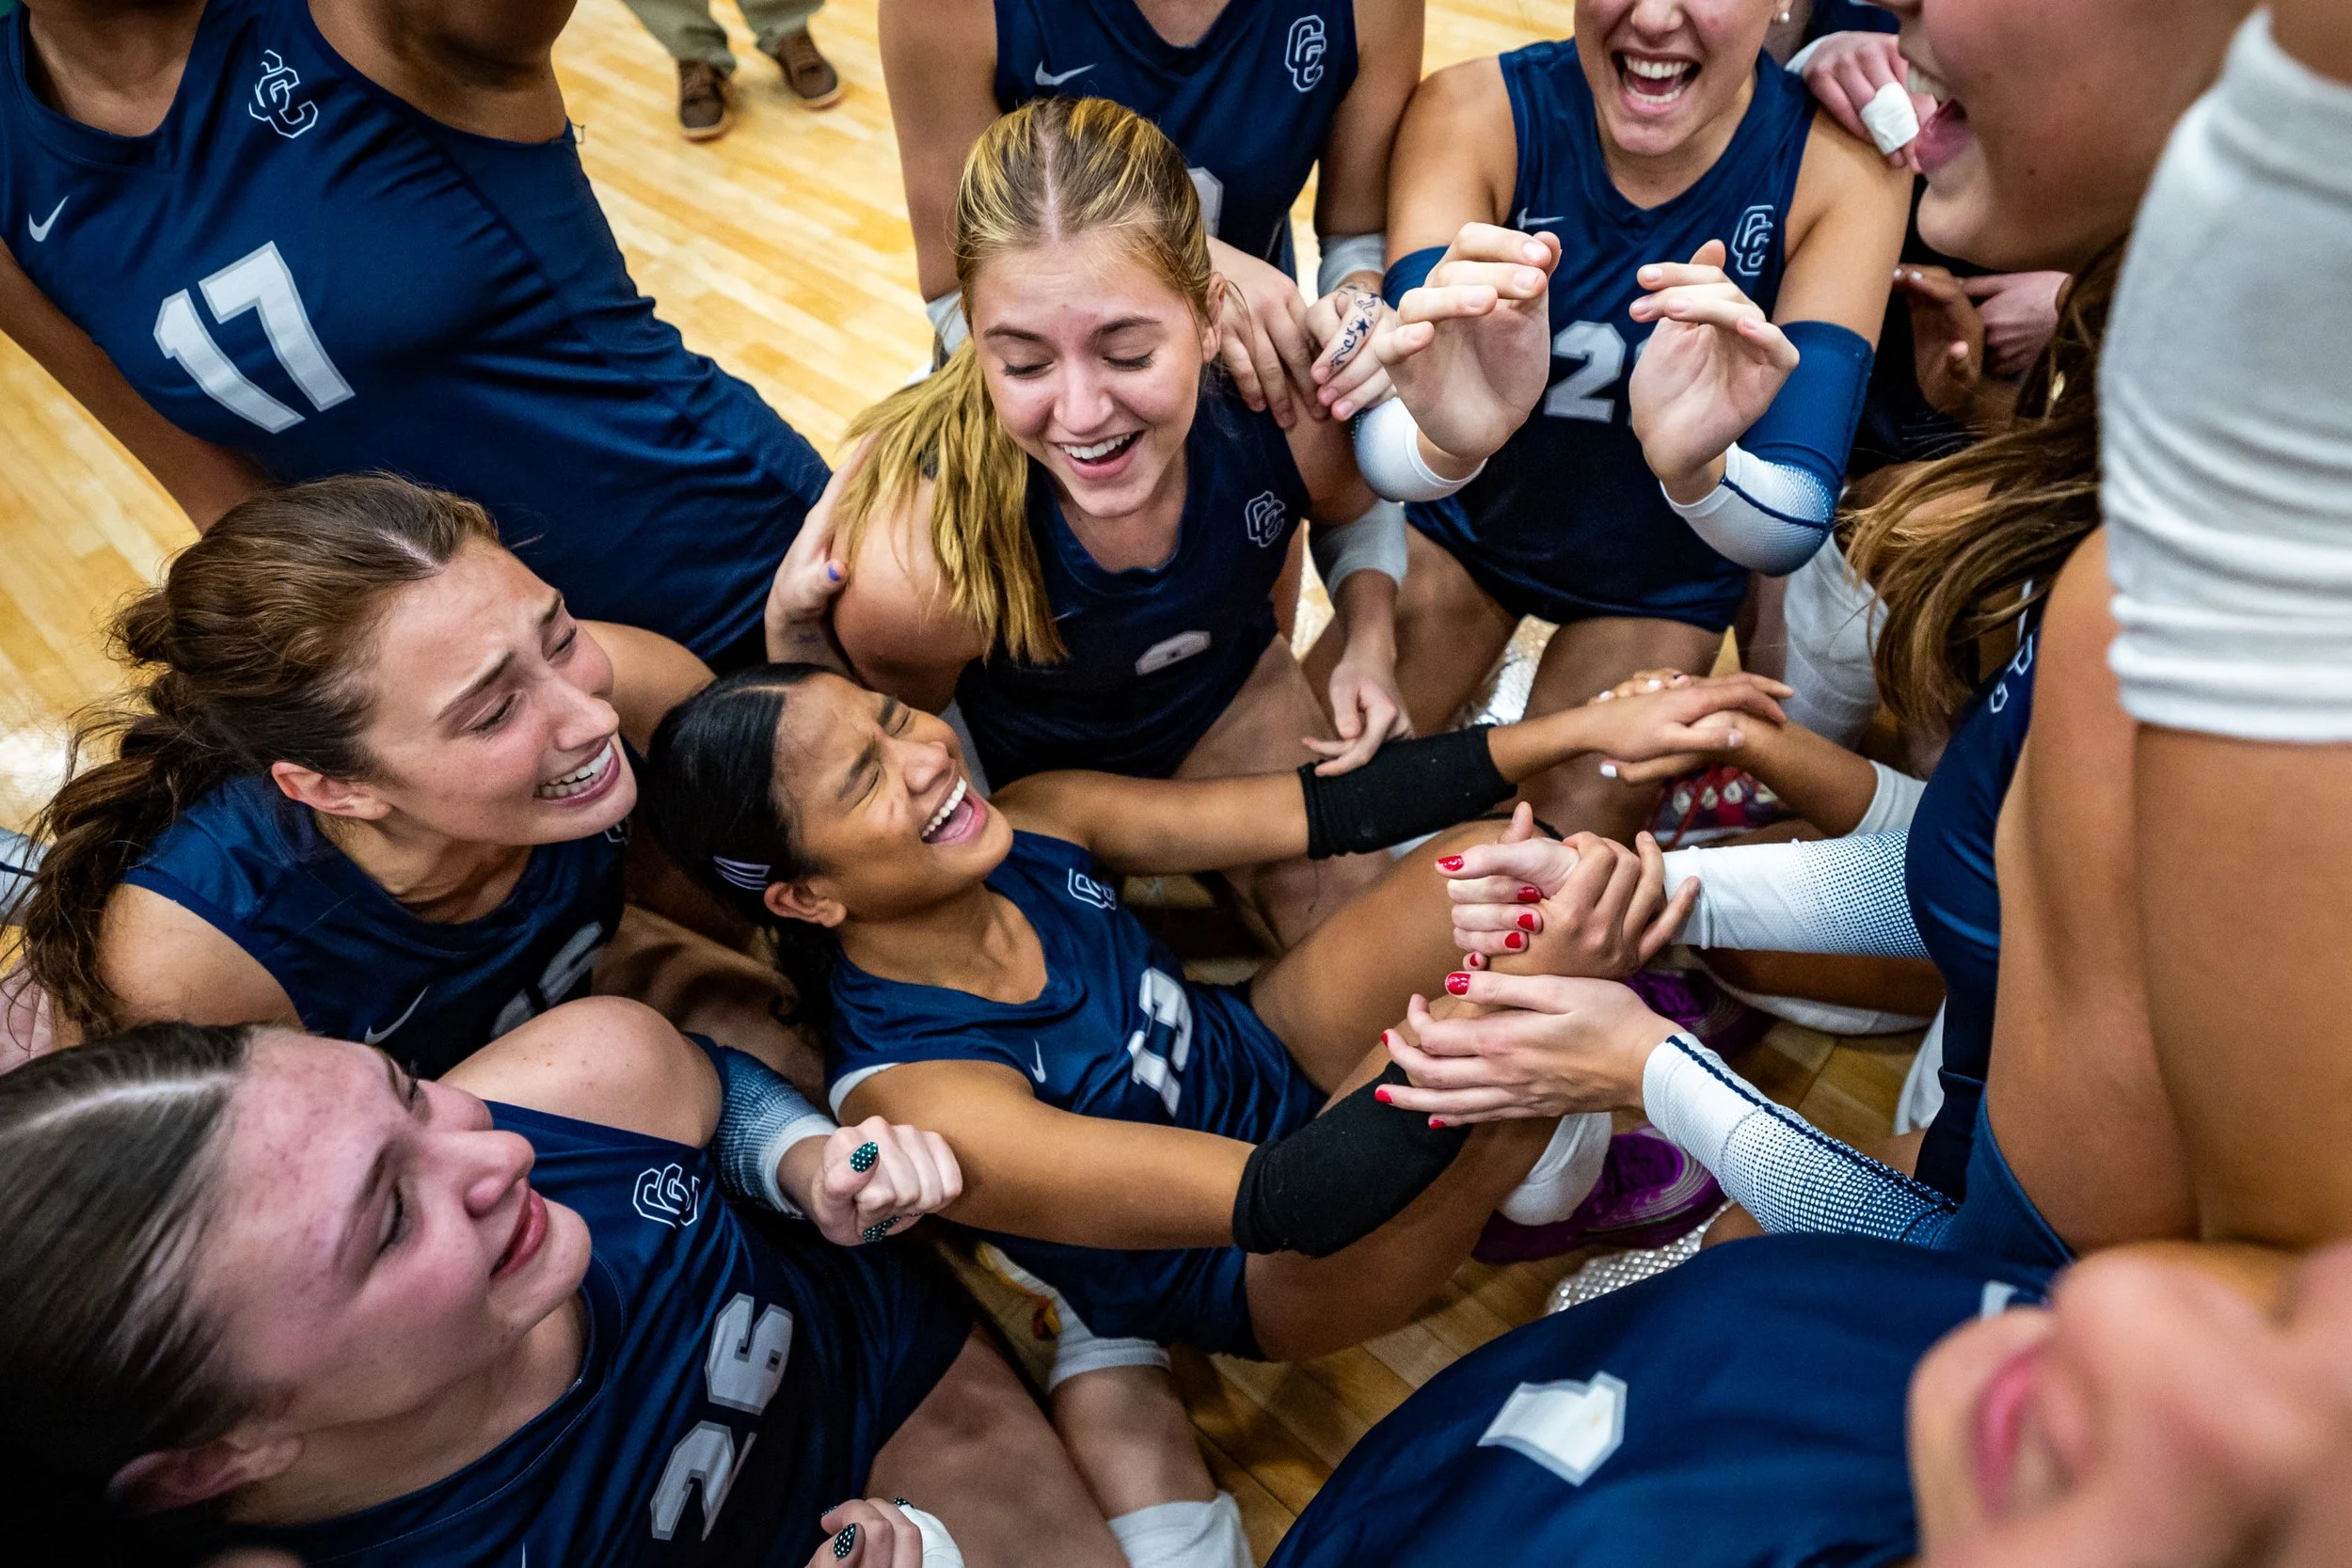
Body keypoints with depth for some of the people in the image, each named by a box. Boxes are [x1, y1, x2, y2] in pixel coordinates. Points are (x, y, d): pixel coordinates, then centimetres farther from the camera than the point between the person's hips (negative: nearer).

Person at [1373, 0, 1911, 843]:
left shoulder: (1841, 167, -25)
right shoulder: (1473, 113, -25)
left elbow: (1791, 526, -32)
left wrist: (1697, 471, -55)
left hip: (1660, 582, 0)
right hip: (1465, 524, 0)